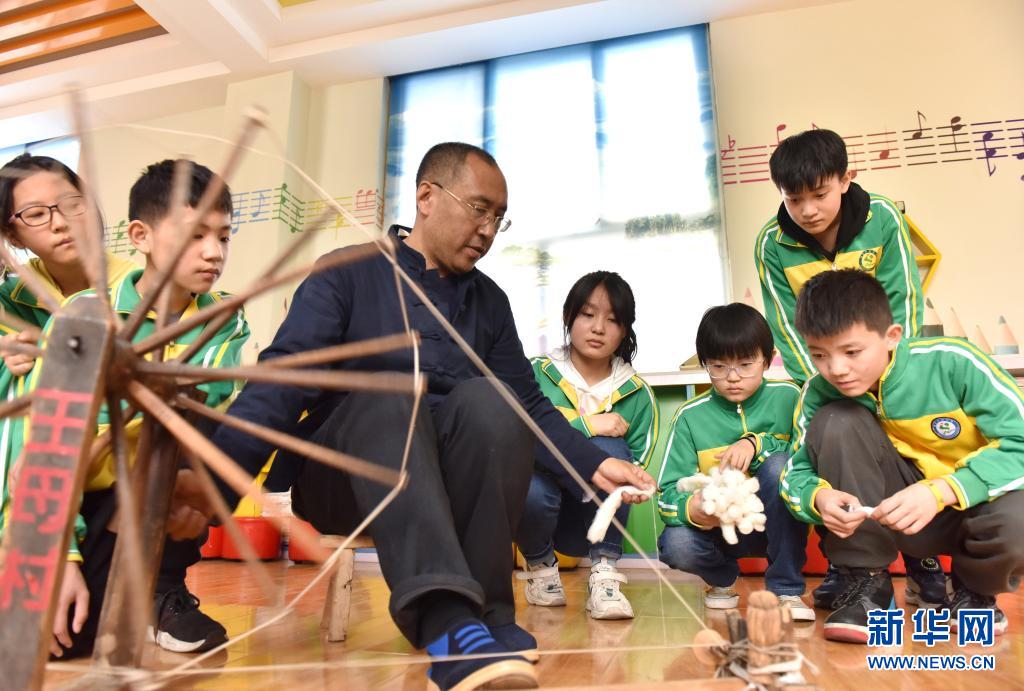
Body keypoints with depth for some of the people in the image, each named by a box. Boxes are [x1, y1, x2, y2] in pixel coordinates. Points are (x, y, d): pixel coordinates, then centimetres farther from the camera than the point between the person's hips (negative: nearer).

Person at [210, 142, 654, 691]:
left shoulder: (489, 301, 12)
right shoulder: (346, 275, -1)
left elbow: (528, 403, 7)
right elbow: (281, 382, -13)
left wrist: (594, 465, -7)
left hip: (449, 486, 3)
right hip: (342, 480, -2)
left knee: (484, 400, -26)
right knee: (386, 398, -32)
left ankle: (482, 616, -24)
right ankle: (446, 625, -46)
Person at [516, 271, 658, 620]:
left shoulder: (638, 394, 2)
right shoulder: (538, 373, -3)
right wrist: (586, 425, -22)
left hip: (596, 517, 1)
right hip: (544, 507, 0)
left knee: (608, 448, -26)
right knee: (530, 487, -35)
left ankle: (603, 573, -17)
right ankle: (540, 565, 1)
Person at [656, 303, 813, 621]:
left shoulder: (786, 396, -6)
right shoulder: (690, 416, -7)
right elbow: (669, 492, -12)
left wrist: (757, 443, -25)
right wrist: (691, 508, -34)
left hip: (775, 521, 0)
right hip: (718, 526, 1)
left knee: (780, 464, -29)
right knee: (676, 545, -30)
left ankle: (786, 589, -14)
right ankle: (722, 577, 9)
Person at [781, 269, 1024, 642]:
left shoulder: (952, 362, -22)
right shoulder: (819, 393, -14)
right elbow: (796, 471, -9)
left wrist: (941, 491, -37)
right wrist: (819, 496, -33)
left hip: (974, 502, -1)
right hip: (894, 512, 2)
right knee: (836, 422, -24)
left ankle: (975, 590, 3)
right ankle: (868, 582, -9)